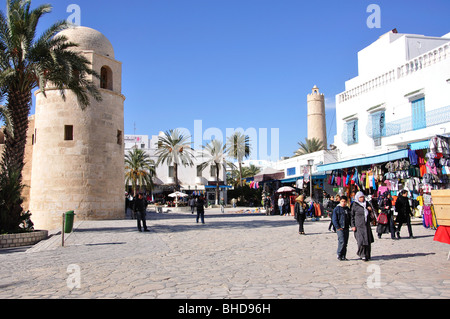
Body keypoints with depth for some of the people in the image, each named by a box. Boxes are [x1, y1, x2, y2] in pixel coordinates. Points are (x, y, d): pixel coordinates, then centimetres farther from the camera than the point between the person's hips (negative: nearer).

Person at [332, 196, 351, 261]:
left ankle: (343, 256, 15)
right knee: (342, 241, -14)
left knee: (345, 243, 7)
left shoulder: (347, 209, 14)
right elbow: (334, 219, -6)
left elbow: (350, 218, 22)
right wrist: (337, 227, -13)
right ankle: (339, 255, -2)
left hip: (346, 228, 6)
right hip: (340, 228, -6)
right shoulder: (336, 209, -4)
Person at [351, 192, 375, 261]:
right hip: (358, 225, -5)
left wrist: (371, 209, -2)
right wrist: (353, 226, -10)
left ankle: (367, 255, 16)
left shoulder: (367, 203, 10)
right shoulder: (355, 205, -3)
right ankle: (362, 254, 6)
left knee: (368, 240, 5)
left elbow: (370, 213, 21)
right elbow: (351, 216, -4)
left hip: (366, 225, 5)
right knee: (361, 240, -10)